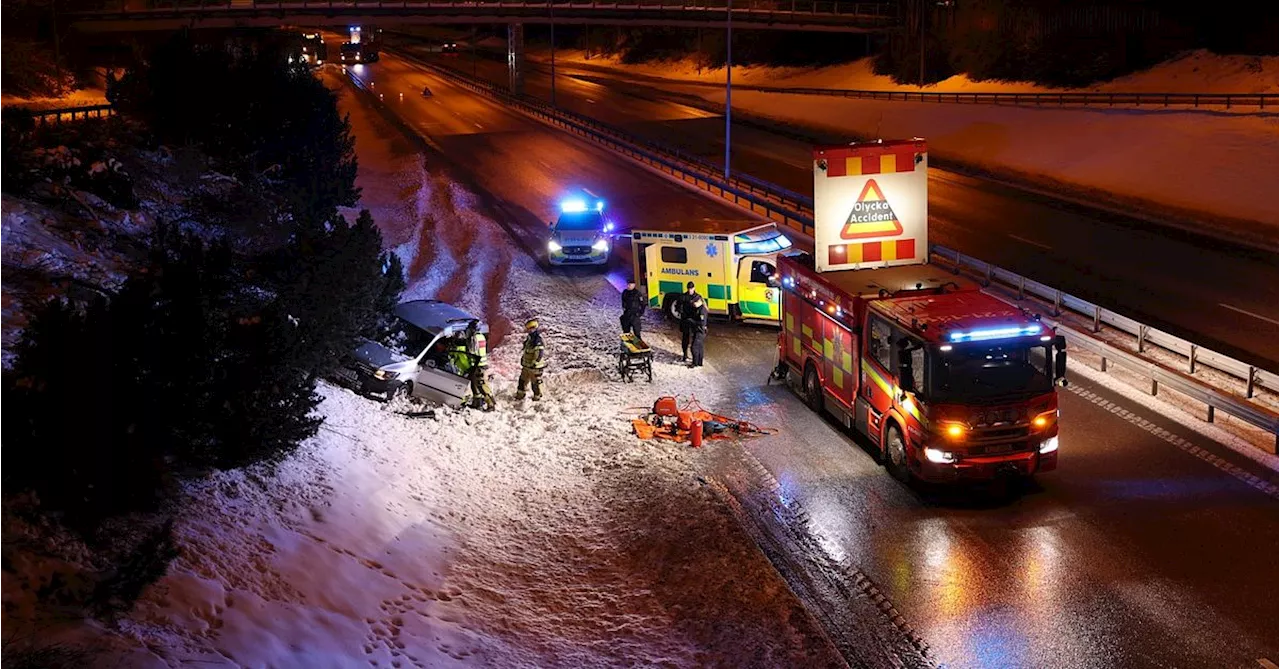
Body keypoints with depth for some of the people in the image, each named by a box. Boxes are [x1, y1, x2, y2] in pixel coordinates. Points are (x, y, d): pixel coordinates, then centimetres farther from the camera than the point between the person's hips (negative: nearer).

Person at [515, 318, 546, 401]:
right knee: (523, 380, 20)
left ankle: (537, 397, 23)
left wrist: (534, 363, -28)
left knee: (536, 383, 6)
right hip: (527, 365, 10)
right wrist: (523, 358, 25)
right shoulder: (530, 337, 7)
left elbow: (539, 353, -31)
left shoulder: (537, 339, -25)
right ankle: (520, 395, 35)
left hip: (535, 366, -10)